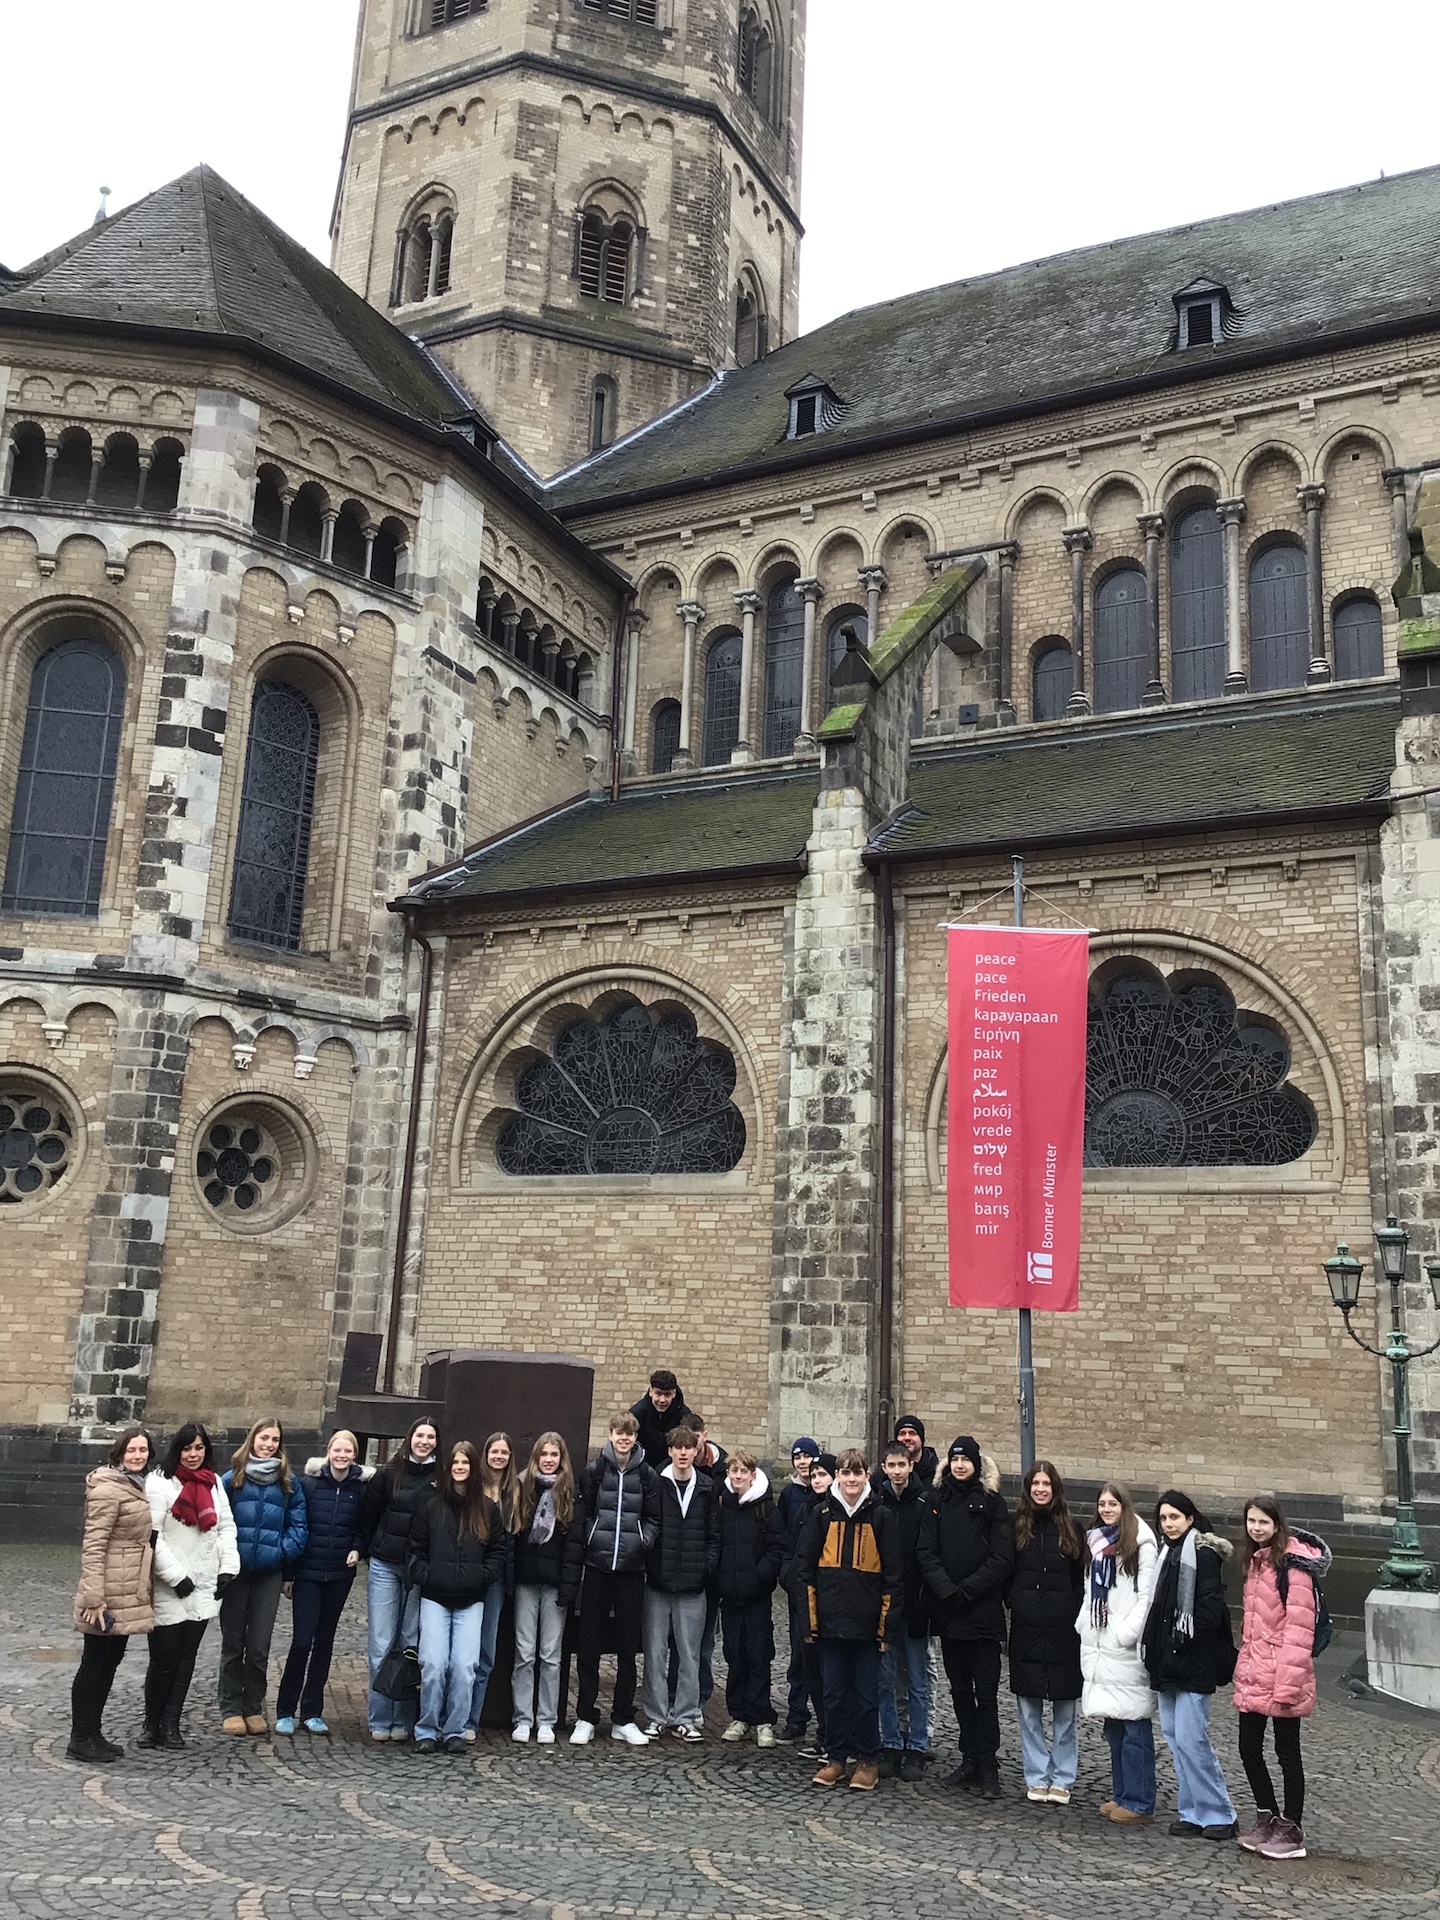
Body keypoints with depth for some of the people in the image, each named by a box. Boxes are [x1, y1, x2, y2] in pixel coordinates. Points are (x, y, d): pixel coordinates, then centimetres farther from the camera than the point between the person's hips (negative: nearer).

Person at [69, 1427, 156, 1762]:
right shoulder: (108, 1489, -16)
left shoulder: (138, 1486, 13)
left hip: (130, 1595, 9)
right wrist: (94, 1597, -23)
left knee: (109, 1663, 15)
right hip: (110, 1595, -9)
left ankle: (92, 1733, 25)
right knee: (95, 1664, 2)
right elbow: (93, 1545, -20)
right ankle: (80, 1739, 12)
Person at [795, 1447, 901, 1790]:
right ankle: (835, 1758, 21)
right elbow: (806, 1566, 4)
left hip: (867, 1623, -1)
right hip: (830, 1621, 2)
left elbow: (893, 1574, 0)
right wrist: (809, 1617, -1)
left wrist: (888, 1623, -4)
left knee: (866, 1694, 6)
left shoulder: (881, 1517, -1)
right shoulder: (822, 1513, 2)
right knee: (834, 1692, 9)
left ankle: (867, 1760, 18)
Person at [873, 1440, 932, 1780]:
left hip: (914, 1607, -2)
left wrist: (924, 1604, -12)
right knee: (886, 1681, 8)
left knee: (917, 1682, 6)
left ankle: (917, 1750, 14)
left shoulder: (926, 1504, -4)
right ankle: (891, 1747, 18)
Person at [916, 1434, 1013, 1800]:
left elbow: (1002, 1559, -7)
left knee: (985, 1691, -2)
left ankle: (987, 1765, 4)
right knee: (960, 1689, 12)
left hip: (983, 1612, -3)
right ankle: (970, 1759, 21)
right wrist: (947, 1591, -13)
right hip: (948, 1612, 4)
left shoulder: (991, 1502, -2)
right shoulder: (937, 1500, 6)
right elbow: (926, 1551, 0)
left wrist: (966, 1590, -14)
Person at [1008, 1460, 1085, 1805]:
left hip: (1063, 1631, -1)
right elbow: (1006, 1575, 7)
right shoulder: (1017, 1527, 4)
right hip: (1025, 1630, 1)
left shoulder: (1070, 1530, 4)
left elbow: (1081, 1581, 5)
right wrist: (1015, 1604, -5)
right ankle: (1037, 1778, 17)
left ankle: (1062, 1780, 14)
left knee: (1065, 1710, 4)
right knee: (1029, 1710, 6)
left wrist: (1077, 1617, -6)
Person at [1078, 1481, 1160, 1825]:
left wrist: (1127, 1633, -17)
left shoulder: (1141, 1543, -9)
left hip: (1127, 1646, -7)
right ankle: (1122, 1795, 22)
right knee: (1112, 1724, 13)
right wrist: (1084, 1624, 12)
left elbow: (1147, 1596, -12)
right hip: (1099, 1645, 7)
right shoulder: (1095, 1542, 14)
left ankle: (1139, 1803, 2)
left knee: (1134, 1725, -4)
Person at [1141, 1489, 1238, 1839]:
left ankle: (1218, 1815, 2)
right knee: (1175, 1736, 10)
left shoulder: (1203, 1554, -10)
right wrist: (1155, 1649, 13)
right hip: (1168, 1660, 9)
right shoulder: (1169, 1553, 16)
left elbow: (1210, 1605, -16)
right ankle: (1193, 1812, 18)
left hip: (1194, 1662, -9)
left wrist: (1188, 1637, -16)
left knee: (1191, 1739, -9)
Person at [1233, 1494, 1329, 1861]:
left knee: (1286, 1751, 5)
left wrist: (1288, 1682, -21)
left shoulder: (1292, 1562, -15)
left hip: (1282, 1678, -8)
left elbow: (1299, 1625, -19)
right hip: (1253, 1677, 8)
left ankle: (1291, 1830, 18)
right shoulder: (1256, 1561, 12)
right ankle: (1267, 1818, 29)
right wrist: (1244, 1667, 17)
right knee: (1249, 1749, 13)